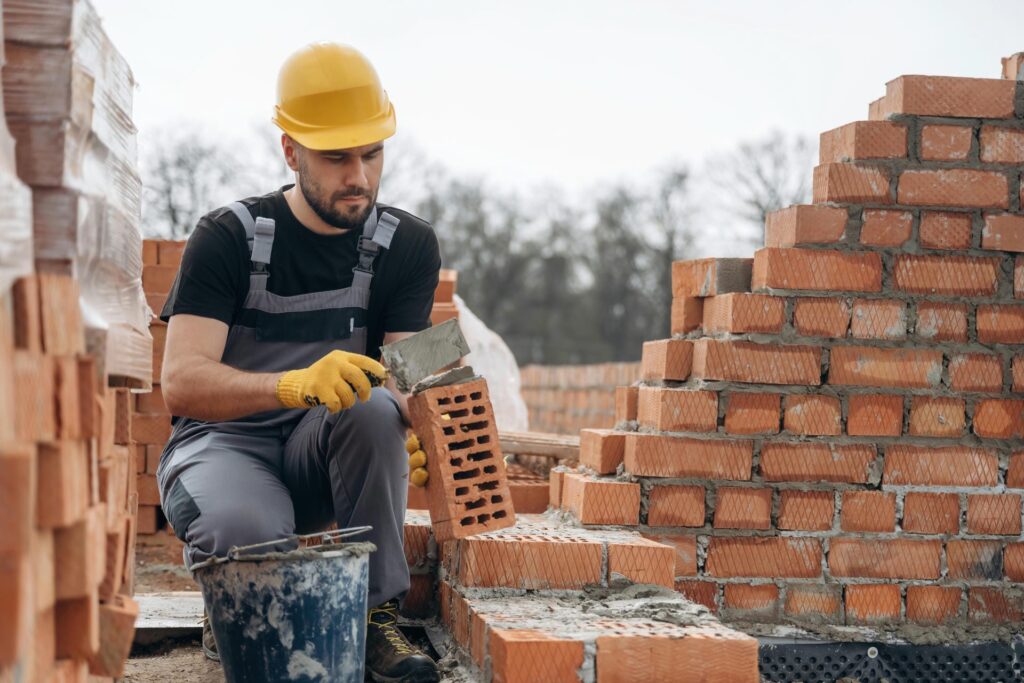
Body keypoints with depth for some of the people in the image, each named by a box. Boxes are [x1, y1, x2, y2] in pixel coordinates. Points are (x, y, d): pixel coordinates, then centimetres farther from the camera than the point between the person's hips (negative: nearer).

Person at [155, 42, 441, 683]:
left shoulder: (408, 246, -2)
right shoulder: (230, 237, -11)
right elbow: (181, 381, -23)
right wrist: (297, 383, -42)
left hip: (323, 459, 3)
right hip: (221, 443, -3)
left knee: (374, 407, -32)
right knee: (247, 530, -38)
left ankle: (376, 613, -18)